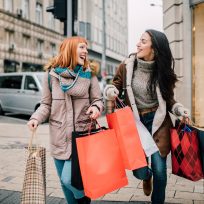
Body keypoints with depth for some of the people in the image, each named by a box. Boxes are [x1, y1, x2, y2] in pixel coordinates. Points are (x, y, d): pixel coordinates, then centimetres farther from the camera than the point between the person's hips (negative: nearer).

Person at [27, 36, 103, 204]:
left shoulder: (89, 74, 1)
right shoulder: (52, 74, 0)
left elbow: (98, 100, 6)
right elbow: (46, 104, 5)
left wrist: (96, 107, -17)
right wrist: (36, 118, -13)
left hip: (81, 135, -2)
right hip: (59, 137, 2)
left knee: (69, 178, -10)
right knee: (64, 182, 13)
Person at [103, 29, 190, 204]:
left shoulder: (163, 71, -4)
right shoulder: (126, 66, -5)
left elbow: (168, 99, 6)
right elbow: (114, 86, 7)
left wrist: (179, 109, -13)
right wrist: (110, 91, -16)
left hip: (157, 122, 0)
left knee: (159, 170, 0)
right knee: (139, 171, -3)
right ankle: (147, 176, 37)